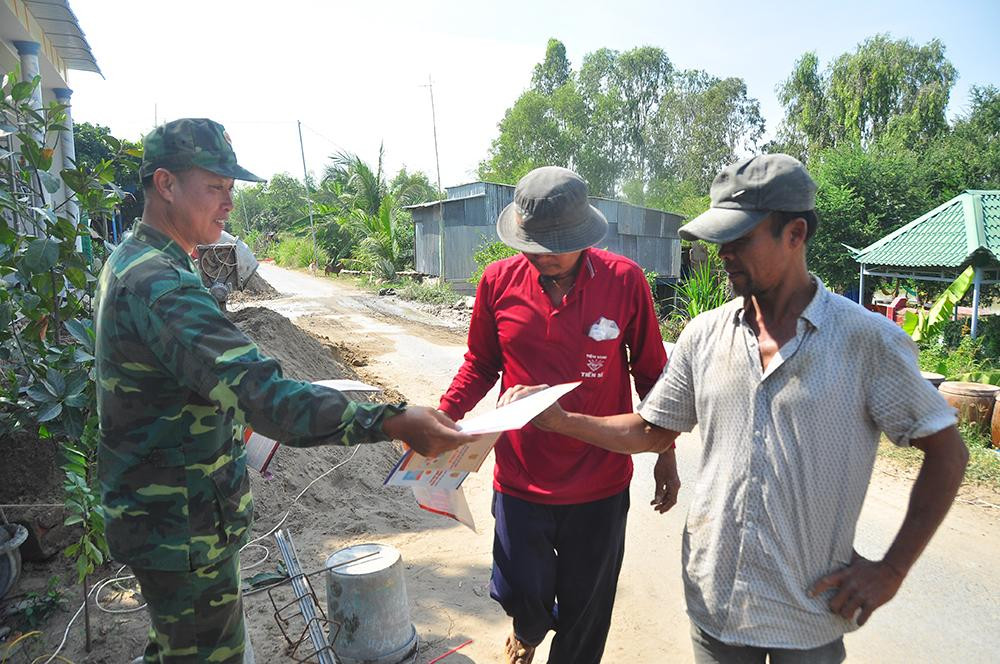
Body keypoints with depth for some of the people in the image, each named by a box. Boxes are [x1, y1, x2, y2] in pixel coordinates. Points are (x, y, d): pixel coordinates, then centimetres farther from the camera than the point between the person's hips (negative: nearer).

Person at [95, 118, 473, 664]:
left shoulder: (128, 262, 8)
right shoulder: (159, 284, -29)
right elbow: (259, 392, -41)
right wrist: (391, 422, -46)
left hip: (151, 507, 10)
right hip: (182, 526, -10)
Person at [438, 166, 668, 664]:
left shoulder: (625, 281, -11)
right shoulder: (498, 281, -8)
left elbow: (650, 372, 0)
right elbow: (481, 364, 4)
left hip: (601, 485, 0)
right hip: (521, 479, 1)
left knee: (585, 611, 18)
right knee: (519, 594, 16)